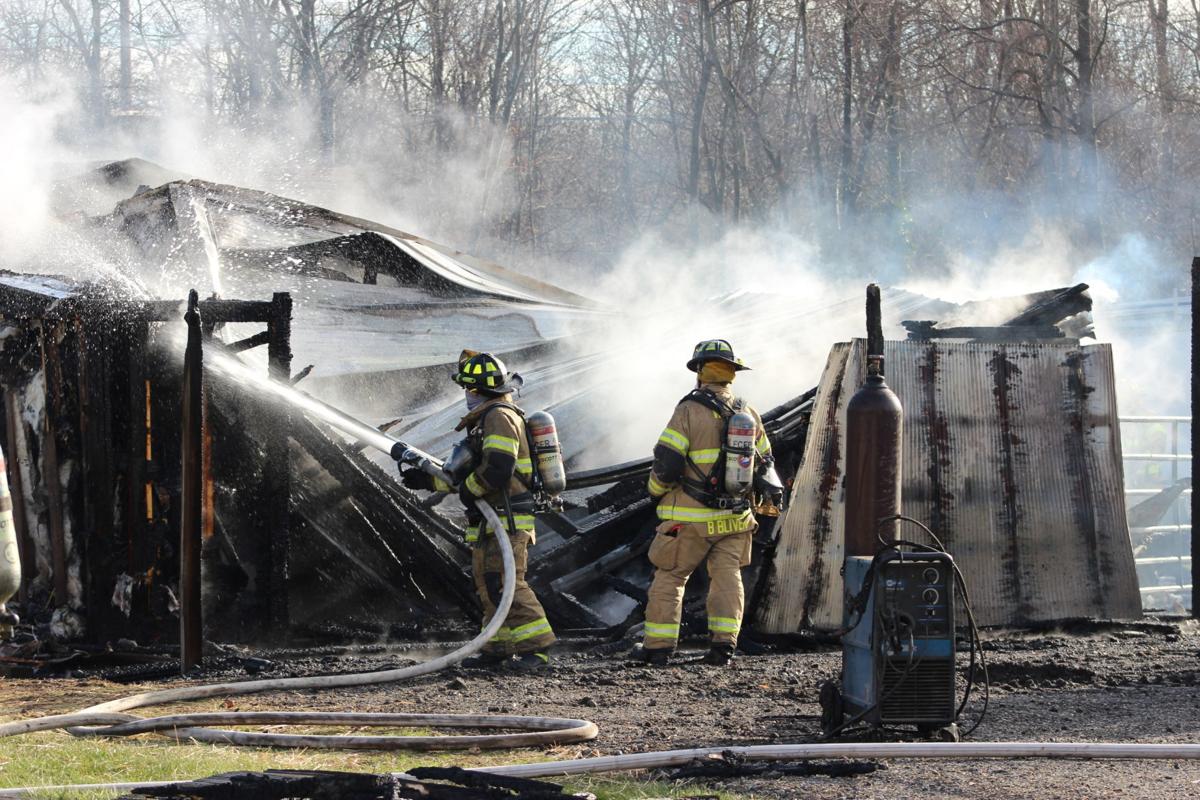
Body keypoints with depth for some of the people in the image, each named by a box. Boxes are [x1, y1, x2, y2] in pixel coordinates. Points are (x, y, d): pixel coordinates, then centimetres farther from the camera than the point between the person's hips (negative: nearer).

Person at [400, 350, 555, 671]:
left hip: (506, 522, -11)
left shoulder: (500, 417, -13)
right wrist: (429, 480, 26)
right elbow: (466, 471, 28)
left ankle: (536, 648, -20)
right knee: (489, 586, 13)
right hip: (490, 523, 11)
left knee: (506, 585, -17)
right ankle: (497, 649, 19)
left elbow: (496, 470, -25)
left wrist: (467, 490, -10)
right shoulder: (489, 419, 22)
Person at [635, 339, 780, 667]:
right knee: (727, 577, 8)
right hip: (736, 516, 5)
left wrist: (657, 489, 5)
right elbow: (763, 461, 16)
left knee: (669, 577, 5)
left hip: (690, 517, -5)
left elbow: (666, 462, -14)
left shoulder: (690, 410, -12)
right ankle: (724, 644, -1)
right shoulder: (748, 413, 6)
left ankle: (658, 646, 5)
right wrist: (773, 493, 33)